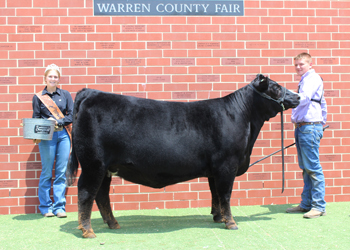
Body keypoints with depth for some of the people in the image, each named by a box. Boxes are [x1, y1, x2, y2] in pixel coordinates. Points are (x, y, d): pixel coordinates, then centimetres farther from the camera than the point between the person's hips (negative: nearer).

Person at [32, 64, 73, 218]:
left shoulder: (65, 95, 10)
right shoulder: (38, 97, 7)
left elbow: (72, 115, 5)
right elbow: (35, 118, 7)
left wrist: (58, 121, -10)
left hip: (63, 135, 2)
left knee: (61, 172, 1)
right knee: (47, 173, 1)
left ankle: (59, 207, 8)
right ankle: (46, 207, 11)